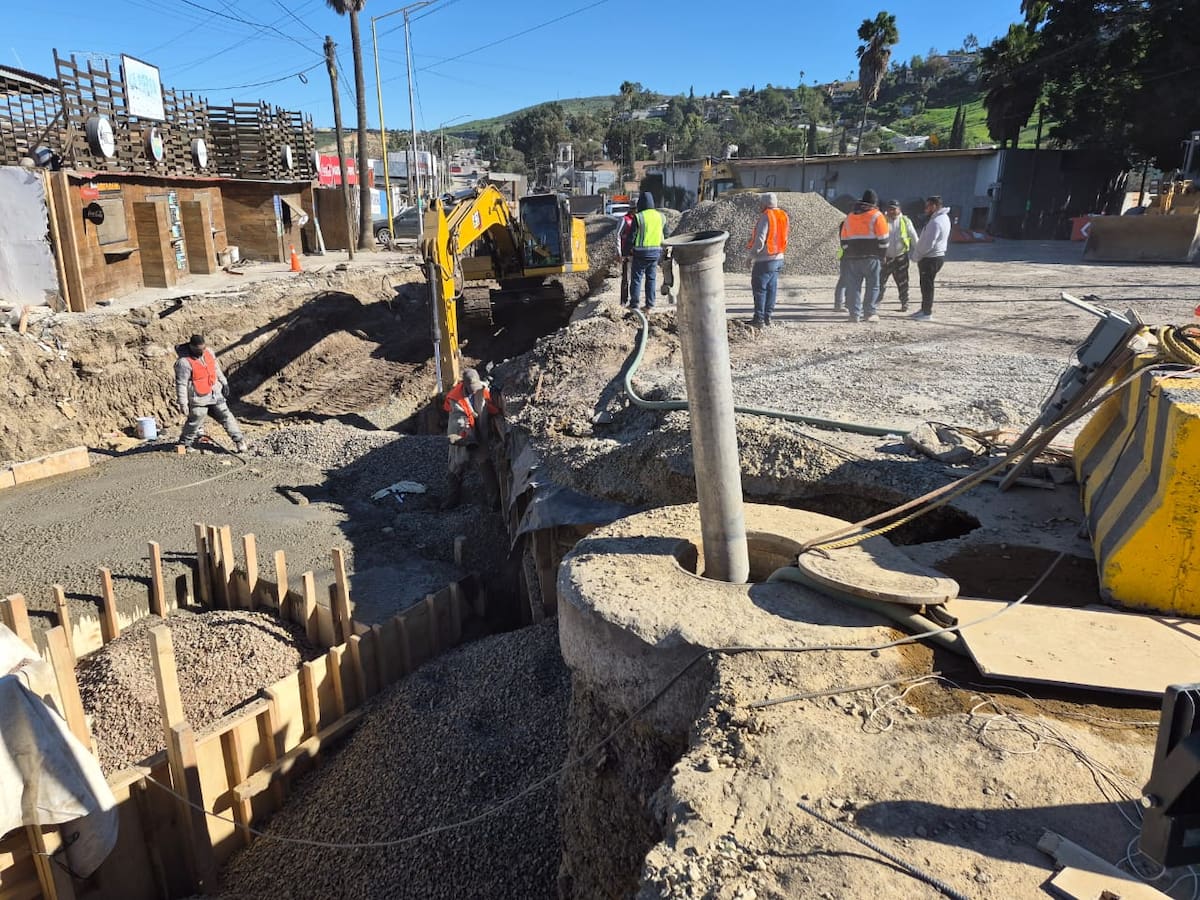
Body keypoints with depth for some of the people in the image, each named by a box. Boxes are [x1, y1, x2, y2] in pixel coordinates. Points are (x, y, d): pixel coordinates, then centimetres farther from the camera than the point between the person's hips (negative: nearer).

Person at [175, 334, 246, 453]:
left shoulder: (208, 352, 1)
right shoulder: (184, 362, -20)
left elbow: (217, 369, 17)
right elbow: (181, 384, -18)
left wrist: (224, 383, 16)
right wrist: (183, 404, -19)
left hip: (215, 393, 6)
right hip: (198, 398, -6)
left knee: (226, 416, 7)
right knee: (195, 421, 2)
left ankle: (239, 440, 11)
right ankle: (184, 444, 21)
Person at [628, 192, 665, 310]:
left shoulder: (638, 217, -12)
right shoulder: (661, 217, 5)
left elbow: (632, 237, -11)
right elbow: (666, 235, 11)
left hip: (641, 253, -5)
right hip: (656, 252, 5)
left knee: (636, 278, 4)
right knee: (651, 278, 12)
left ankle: (634, 304, 6)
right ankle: (650, 304, 13)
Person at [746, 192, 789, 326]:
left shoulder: (766, 217, -15)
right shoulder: (782, 216, 11)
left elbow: (760, 239, -20)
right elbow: (781, 238, 13)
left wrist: (752, 254, -11)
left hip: (765, 260, -8)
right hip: (778, 258, 8)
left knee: (759, 288, -3)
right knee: (771, 288, 10)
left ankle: (759, 318, -2)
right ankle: (768, 316, 14)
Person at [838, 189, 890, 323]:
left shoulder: (850, 217, 14)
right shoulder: (877, 216, -1)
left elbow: (844, 240, 14)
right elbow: (883, 239, -5)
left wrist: (847, 255, 17)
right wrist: (882, 256, 3)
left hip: (853, 257, 4)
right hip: (871, 257, -4)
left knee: (854, 286, 6)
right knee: (872, 286, 2)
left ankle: (855, 314, 3)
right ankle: (869, 313, -1)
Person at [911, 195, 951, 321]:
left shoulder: (935, 222, -22)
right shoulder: (943, 217, 11)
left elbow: (928, 244, -24)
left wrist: (916, 255, -12)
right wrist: (919, 254, 12)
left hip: (930, 258, -10)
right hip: (936, 255, 10)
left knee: (927, 285, -2)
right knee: (926, 284, 18)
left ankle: (927, 313, 5)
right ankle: (924, 309, 27)